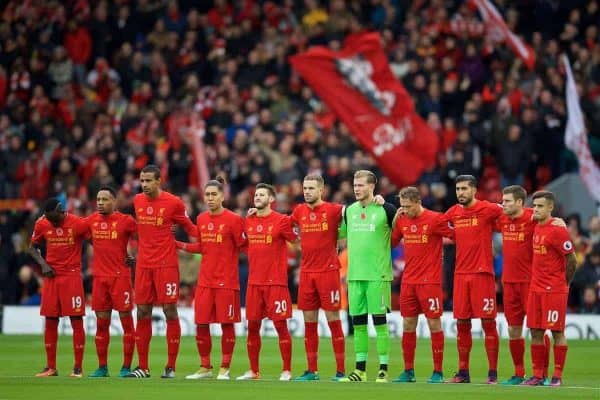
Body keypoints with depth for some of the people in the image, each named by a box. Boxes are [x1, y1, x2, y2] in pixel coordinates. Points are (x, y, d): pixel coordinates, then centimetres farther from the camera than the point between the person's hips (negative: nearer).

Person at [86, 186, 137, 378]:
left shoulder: (125, 221, -6)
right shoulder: (92, 220, 9)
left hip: (120, 276, -5)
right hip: (99, 276, 5)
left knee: (126, 321, -2)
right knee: (101, 323, 7)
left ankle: (126, 367, 2)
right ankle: (102, 367, 13)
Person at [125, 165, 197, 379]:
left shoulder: (173, 203, -7)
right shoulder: (137, 201, 8)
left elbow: (189, 227, 4)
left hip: (166, 264, -5)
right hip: (143, 264, 5)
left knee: (170, 312, -3)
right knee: (142, 314, 5)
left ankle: (171, 367, 1)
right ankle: (143, 367, 11)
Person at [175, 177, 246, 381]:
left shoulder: (233, 219, -7)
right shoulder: (201, 219, 10)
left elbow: (243, 246, -4)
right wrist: (177, 244, 15)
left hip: (226, 280, -5)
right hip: (205, 280, 5)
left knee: (226, 324, -1)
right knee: (201, 324, 4)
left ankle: (225, 369, 9)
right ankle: (205, 368, 15)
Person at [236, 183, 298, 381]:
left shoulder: (281, 221, -5)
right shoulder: (248, 222, 10)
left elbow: (297, 241, -1)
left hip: (276, 282, -5)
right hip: (254, 282, 5)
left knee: (281, 324, -4)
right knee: (252, 325, 6)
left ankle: (287, 371, 1)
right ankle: (253, 371, 14)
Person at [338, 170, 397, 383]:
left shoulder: (385, 210, -4)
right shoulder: (349, 211, 11)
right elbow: (341, 233, 25)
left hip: (378, 275, -5)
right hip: (354, 275, 5)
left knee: (379, 321, -4)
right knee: (358, 322, 7)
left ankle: (383, 369, 0)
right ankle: (360, 369, 13)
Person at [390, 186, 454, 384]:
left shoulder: (435, 219, -8)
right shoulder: (402, 220, 7)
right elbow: (391, 242, 17)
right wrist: (394, 220, 6)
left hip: (430, 281, -5)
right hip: (408, 281, 5)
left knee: (434, 324, -1)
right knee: (408, 325, 6)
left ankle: (438, 372, 4)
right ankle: (408, 371, 14)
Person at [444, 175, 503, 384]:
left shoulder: (487, 209, -6)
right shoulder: (453, 213, 10)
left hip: (482, 273, -5)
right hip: (460, 274, 5)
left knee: (488, 322, -3)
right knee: (461, 323, 7)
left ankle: (492, 372, 0)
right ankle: (463, 372, 13)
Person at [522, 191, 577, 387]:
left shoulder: (557, 230, -13)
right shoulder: (537, 227, 11)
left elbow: (571, 260, -9)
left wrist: (564, 283, 2)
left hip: (554, 290, -8)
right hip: (535, 288, 8)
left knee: (557, 331, -2)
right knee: (535, 332, 7)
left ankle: (557, 375, 1)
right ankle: (538, 375, 11)